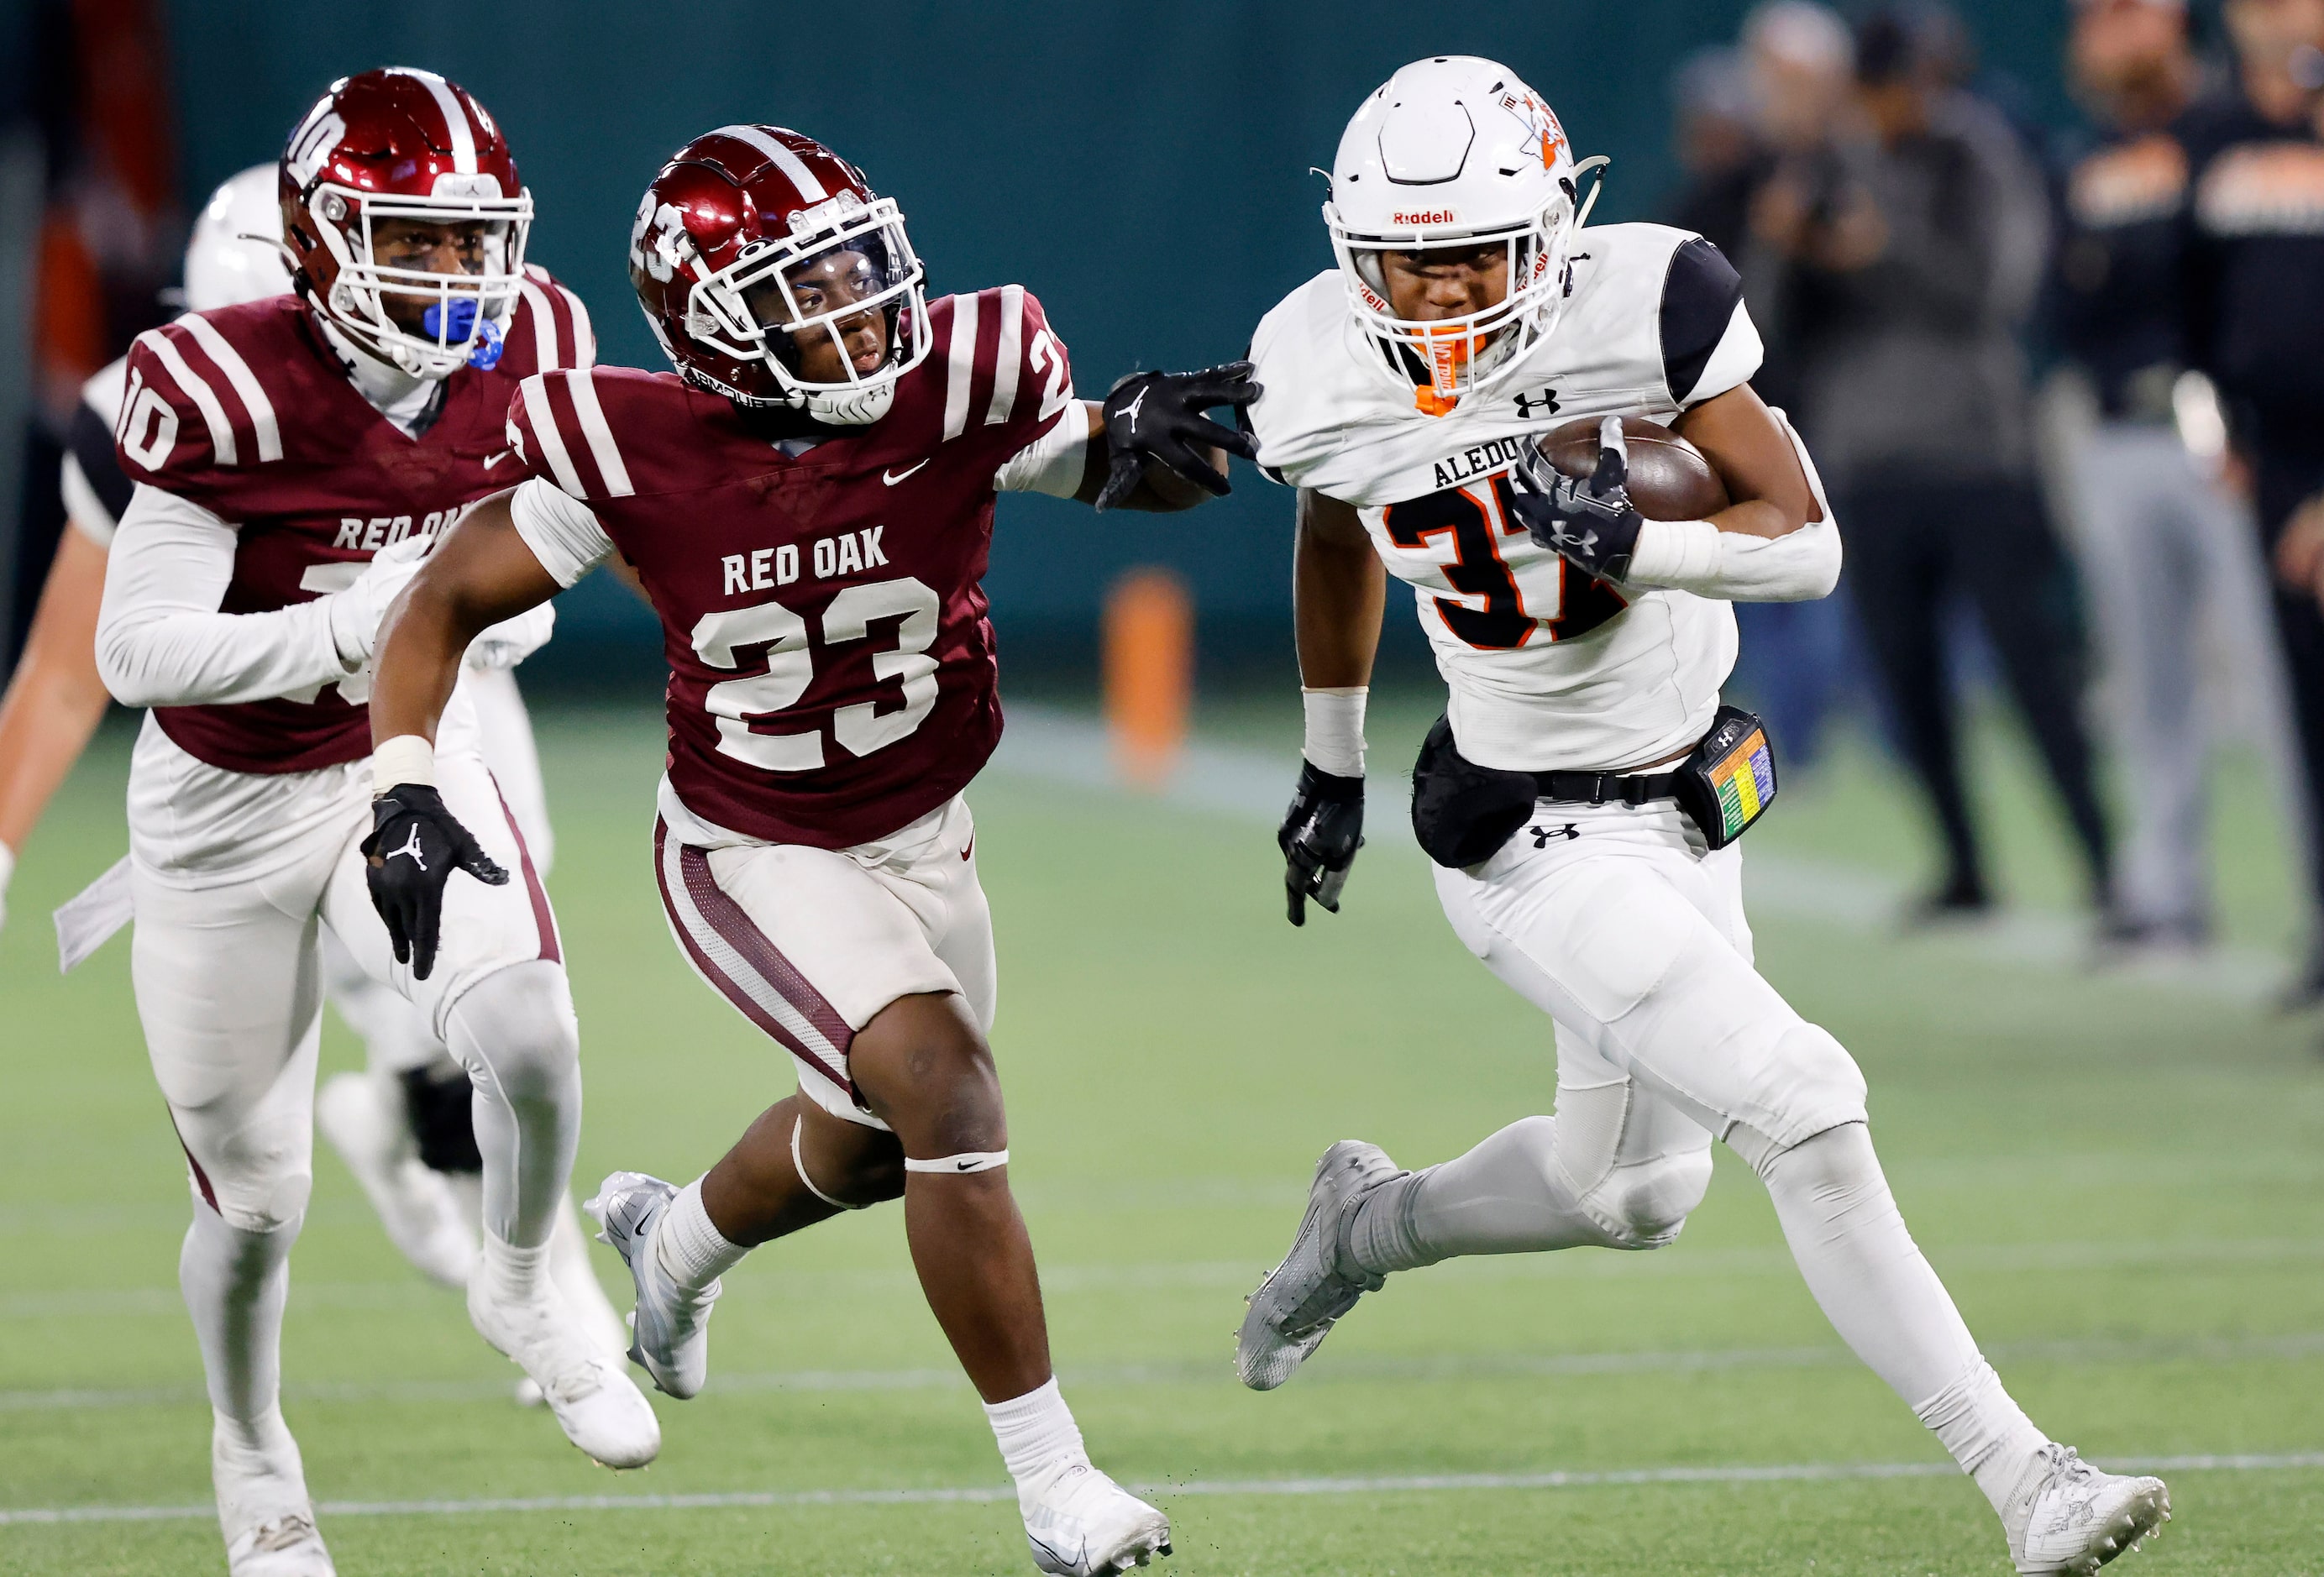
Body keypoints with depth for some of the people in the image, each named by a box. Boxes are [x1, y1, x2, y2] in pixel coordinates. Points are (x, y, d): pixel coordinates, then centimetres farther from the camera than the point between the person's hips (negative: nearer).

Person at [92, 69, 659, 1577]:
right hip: (229, 808, -3)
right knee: (256, 1201, 7)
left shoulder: (523, 354, -11)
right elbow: (134, 650, -28)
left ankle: (523, 1291, 9)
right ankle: (253, 1456, 38)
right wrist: (342, 628, -38)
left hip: (411, 763, 3)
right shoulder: (229, 390, -27)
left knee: (529, 1042, -24)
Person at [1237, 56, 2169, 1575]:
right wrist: (1331, 767, 22)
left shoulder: (1637, 308, -18)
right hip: (1534, 844, -4)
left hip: (1688, 801, 4)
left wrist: (1638, 546, -34)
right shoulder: (1326, 372, -14)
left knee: (1633, 1190, 22)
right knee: (1803, 1108, -18)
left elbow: (1809, 542, -16)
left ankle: (1369, 1224, 50)